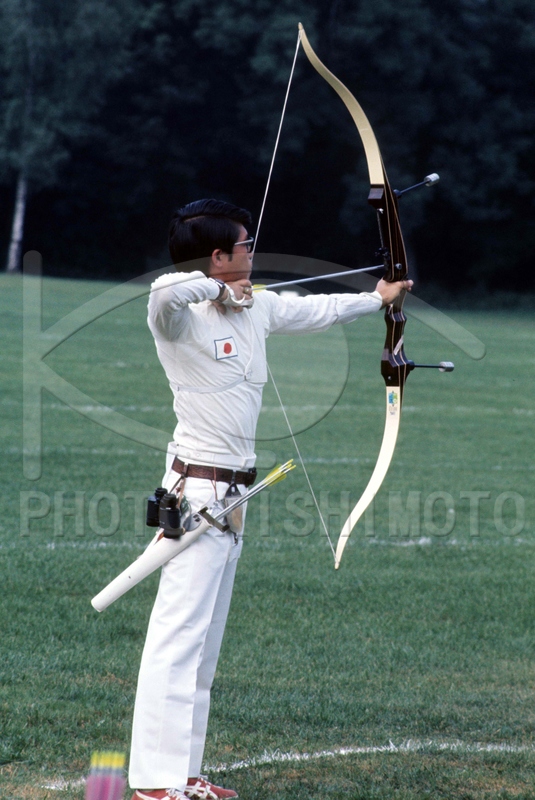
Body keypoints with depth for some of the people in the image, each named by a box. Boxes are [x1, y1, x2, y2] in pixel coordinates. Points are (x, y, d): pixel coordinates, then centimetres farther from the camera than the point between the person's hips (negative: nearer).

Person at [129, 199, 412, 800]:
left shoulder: (256, 309, 11)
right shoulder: (180, 316, -15)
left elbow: (316, 309, 28)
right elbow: (164, 290, -39)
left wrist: (376, 299, 40)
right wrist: (217, 287, -21)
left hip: (230, 495, 9)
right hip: (197, 491, -9)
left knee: (205, 637, 11)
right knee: (178, 631, -11)